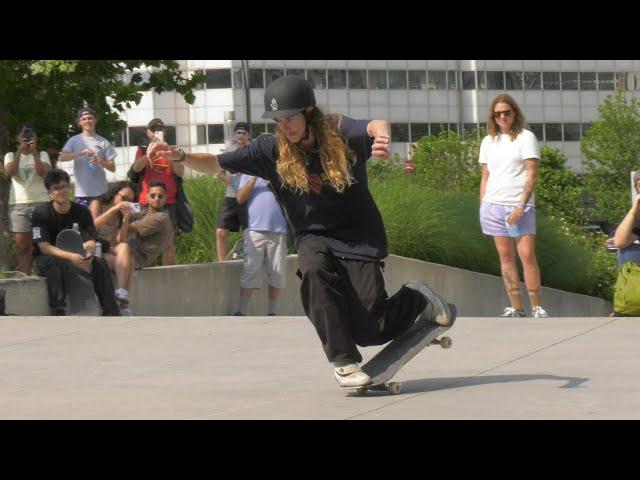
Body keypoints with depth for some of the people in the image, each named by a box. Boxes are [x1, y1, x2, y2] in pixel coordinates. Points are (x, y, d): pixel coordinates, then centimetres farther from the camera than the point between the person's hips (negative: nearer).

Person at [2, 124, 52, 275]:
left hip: (41, 203, -1)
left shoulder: (42, 154, 9)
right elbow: (10, 172, -8)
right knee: (23, 246, -2)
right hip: (18, 204, 1)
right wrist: (20, 151, -12)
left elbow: (43, 172, -8)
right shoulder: (11, 156, 11)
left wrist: (34, 152, -13)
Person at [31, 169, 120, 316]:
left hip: (75, 258, 4)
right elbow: (44, 247, -21)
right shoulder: (41, 213, -14)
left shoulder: (82, 211, -3)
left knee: (100, 263, -22)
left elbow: (90, 241, -9)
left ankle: (111, 313, -27)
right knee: (56, 265, -38)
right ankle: (59, 312, -44)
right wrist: (70, 257, -36)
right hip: (47, 259, -4)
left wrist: (89, 253, -35)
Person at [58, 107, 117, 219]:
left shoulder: (103, 142, 6)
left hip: (99, 190, -1)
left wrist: (100, 162, -14)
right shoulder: (74, 141, 6)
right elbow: (62, 158, -11)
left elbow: (112, 168, 7)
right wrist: (81, 153, -23)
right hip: (81, 190, 1)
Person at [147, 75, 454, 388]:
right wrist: (180, 156, -22)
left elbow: (374, 127, -29)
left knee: (367, 330, -14)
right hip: (314, 237, 2)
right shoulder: (272, 150, -4)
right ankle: (343, 361, -26)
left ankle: (415, 299, 20)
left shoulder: (339, 134, -10)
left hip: (358, 236, -2)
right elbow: (216, 164, -3)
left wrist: (380, 134, -55)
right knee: (314, 269, -36)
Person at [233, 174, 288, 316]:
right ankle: (241, 311, -5)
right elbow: (240, 198, 2)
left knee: (277, 273, 1)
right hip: (256, 229, -1)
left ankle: (272, 312, 8)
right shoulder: (248, 174, 14)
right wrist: (254, 178, -5)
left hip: (279, 230, 1)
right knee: (250, 272, -6)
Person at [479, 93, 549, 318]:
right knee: (505, 257, 3)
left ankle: (536, 307, -9)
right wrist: (482, 206, 9)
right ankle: (516, 307, 4)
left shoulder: (525, 137, 0)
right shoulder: (488, 141, 14)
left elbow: (532, 174, -7)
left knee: (527, 255, -11)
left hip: (519, 206, -4)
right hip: (493, 205, 4)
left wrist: (521, 206, -15)